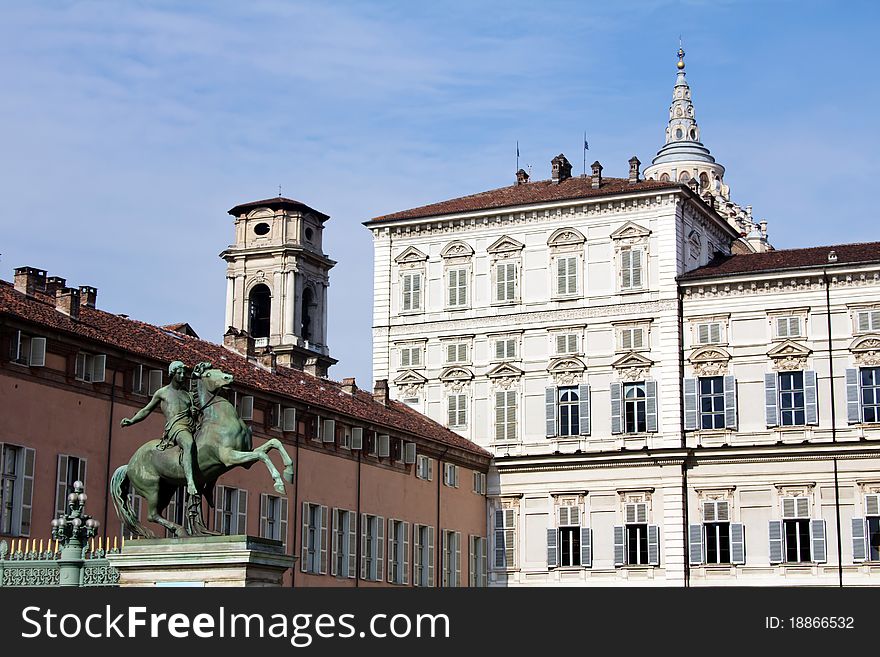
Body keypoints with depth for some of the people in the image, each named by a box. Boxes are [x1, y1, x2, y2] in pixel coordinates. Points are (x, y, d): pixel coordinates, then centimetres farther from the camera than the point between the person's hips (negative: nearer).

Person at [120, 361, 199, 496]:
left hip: (191, 428, 7)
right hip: (175, 426, -7)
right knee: (188, 443, -38)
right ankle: (190, 483, -55)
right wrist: (132, 421, 11)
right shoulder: (162, 393, 20)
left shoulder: (188, 394, 27)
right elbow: (146, 410, 24)